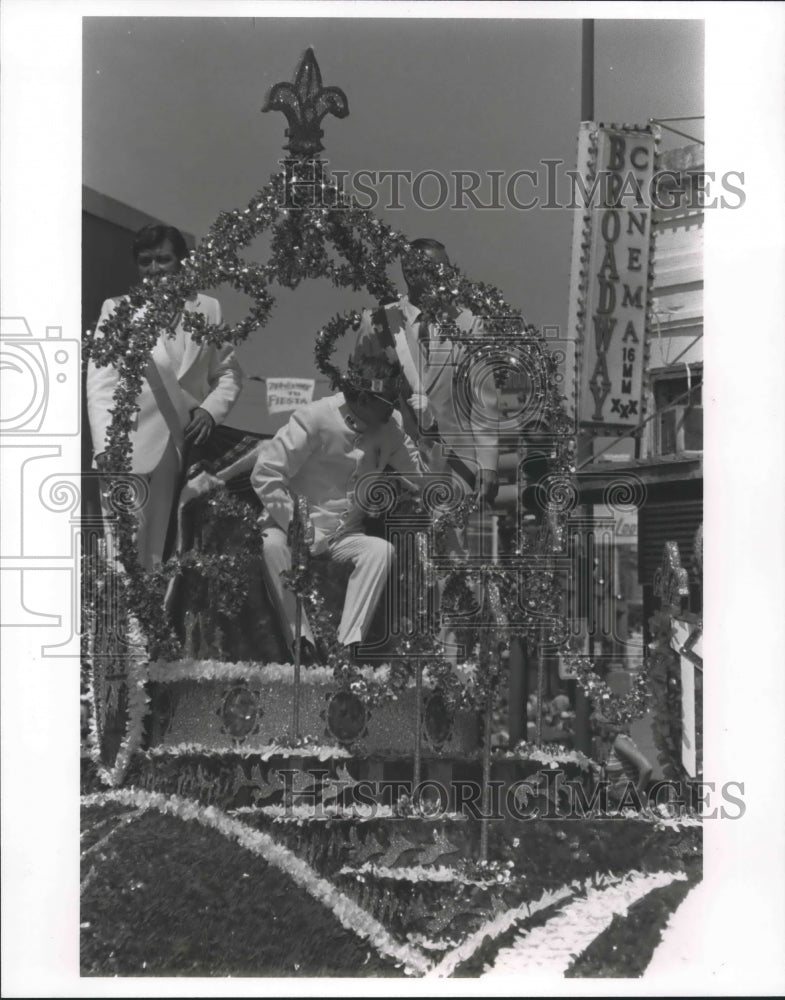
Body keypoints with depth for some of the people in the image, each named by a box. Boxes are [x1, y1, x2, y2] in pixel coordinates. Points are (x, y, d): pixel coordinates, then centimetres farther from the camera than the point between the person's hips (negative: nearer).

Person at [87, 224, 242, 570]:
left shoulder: (208, 308, 13)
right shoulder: (116, 309, 5)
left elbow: (229, 372, 17)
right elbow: (100, 382, -4)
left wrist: (211, 409, -5)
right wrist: (106, 446, -19)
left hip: (189, 451, 3)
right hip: (131, 452, -2)